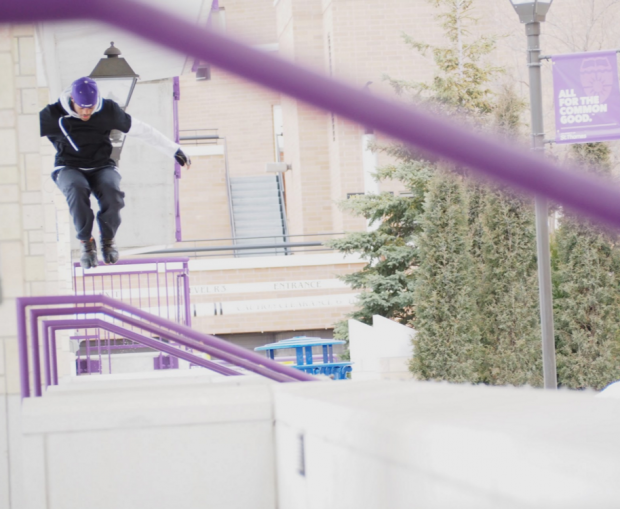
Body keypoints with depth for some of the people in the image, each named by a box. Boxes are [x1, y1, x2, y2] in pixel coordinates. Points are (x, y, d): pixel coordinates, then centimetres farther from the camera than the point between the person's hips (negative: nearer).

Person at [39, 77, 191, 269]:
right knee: (77, 189, -37)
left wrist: (175, 151, 4)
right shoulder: (53, 115, -11)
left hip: (102, 167, 1)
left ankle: (108, 239, -6)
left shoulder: (108, 110, -6)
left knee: (112, 191, -33)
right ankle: (86, 243, -16)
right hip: (69, 169, -1)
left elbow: (141, 130, 2)